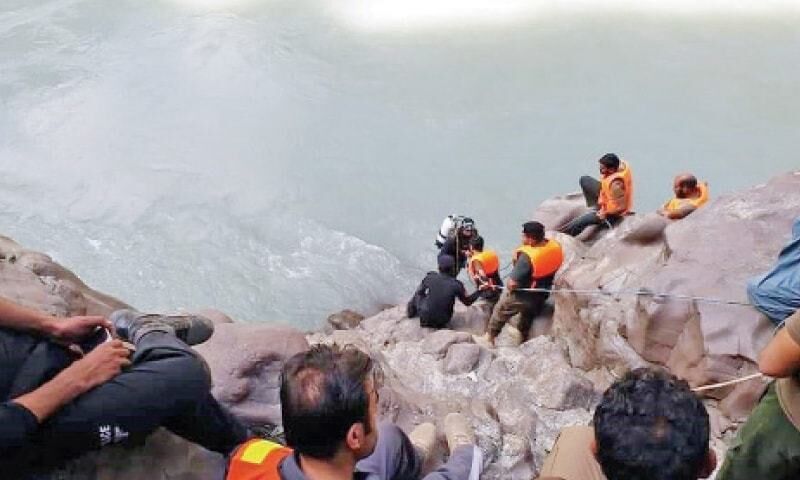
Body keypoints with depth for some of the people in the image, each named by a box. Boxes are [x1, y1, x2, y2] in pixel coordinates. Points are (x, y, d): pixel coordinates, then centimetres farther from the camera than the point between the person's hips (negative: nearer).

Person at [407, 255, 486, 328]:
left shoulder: (430, 277, -15)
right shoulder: (456, 285, -17)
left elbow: (420, 291, 3)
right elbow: (467, 302, -5)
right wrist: (480, 290, -1)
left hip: (425, 318, -1)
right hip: (442, 321, 1)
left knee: (418, 294, 26)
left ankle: (411, 311, 47)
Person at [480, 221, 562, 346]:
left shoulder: (527, 257, -37)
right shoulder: (555, 246, -17)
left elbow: (512, 283, -33)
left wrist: (509, 285, -12)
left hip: (522, 296, -6)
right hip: (542, 294, 6)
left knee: (500, 312, 20)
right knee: (529, 312, 33)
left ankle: (489, 337, 37)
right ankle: (522, 332, 55)